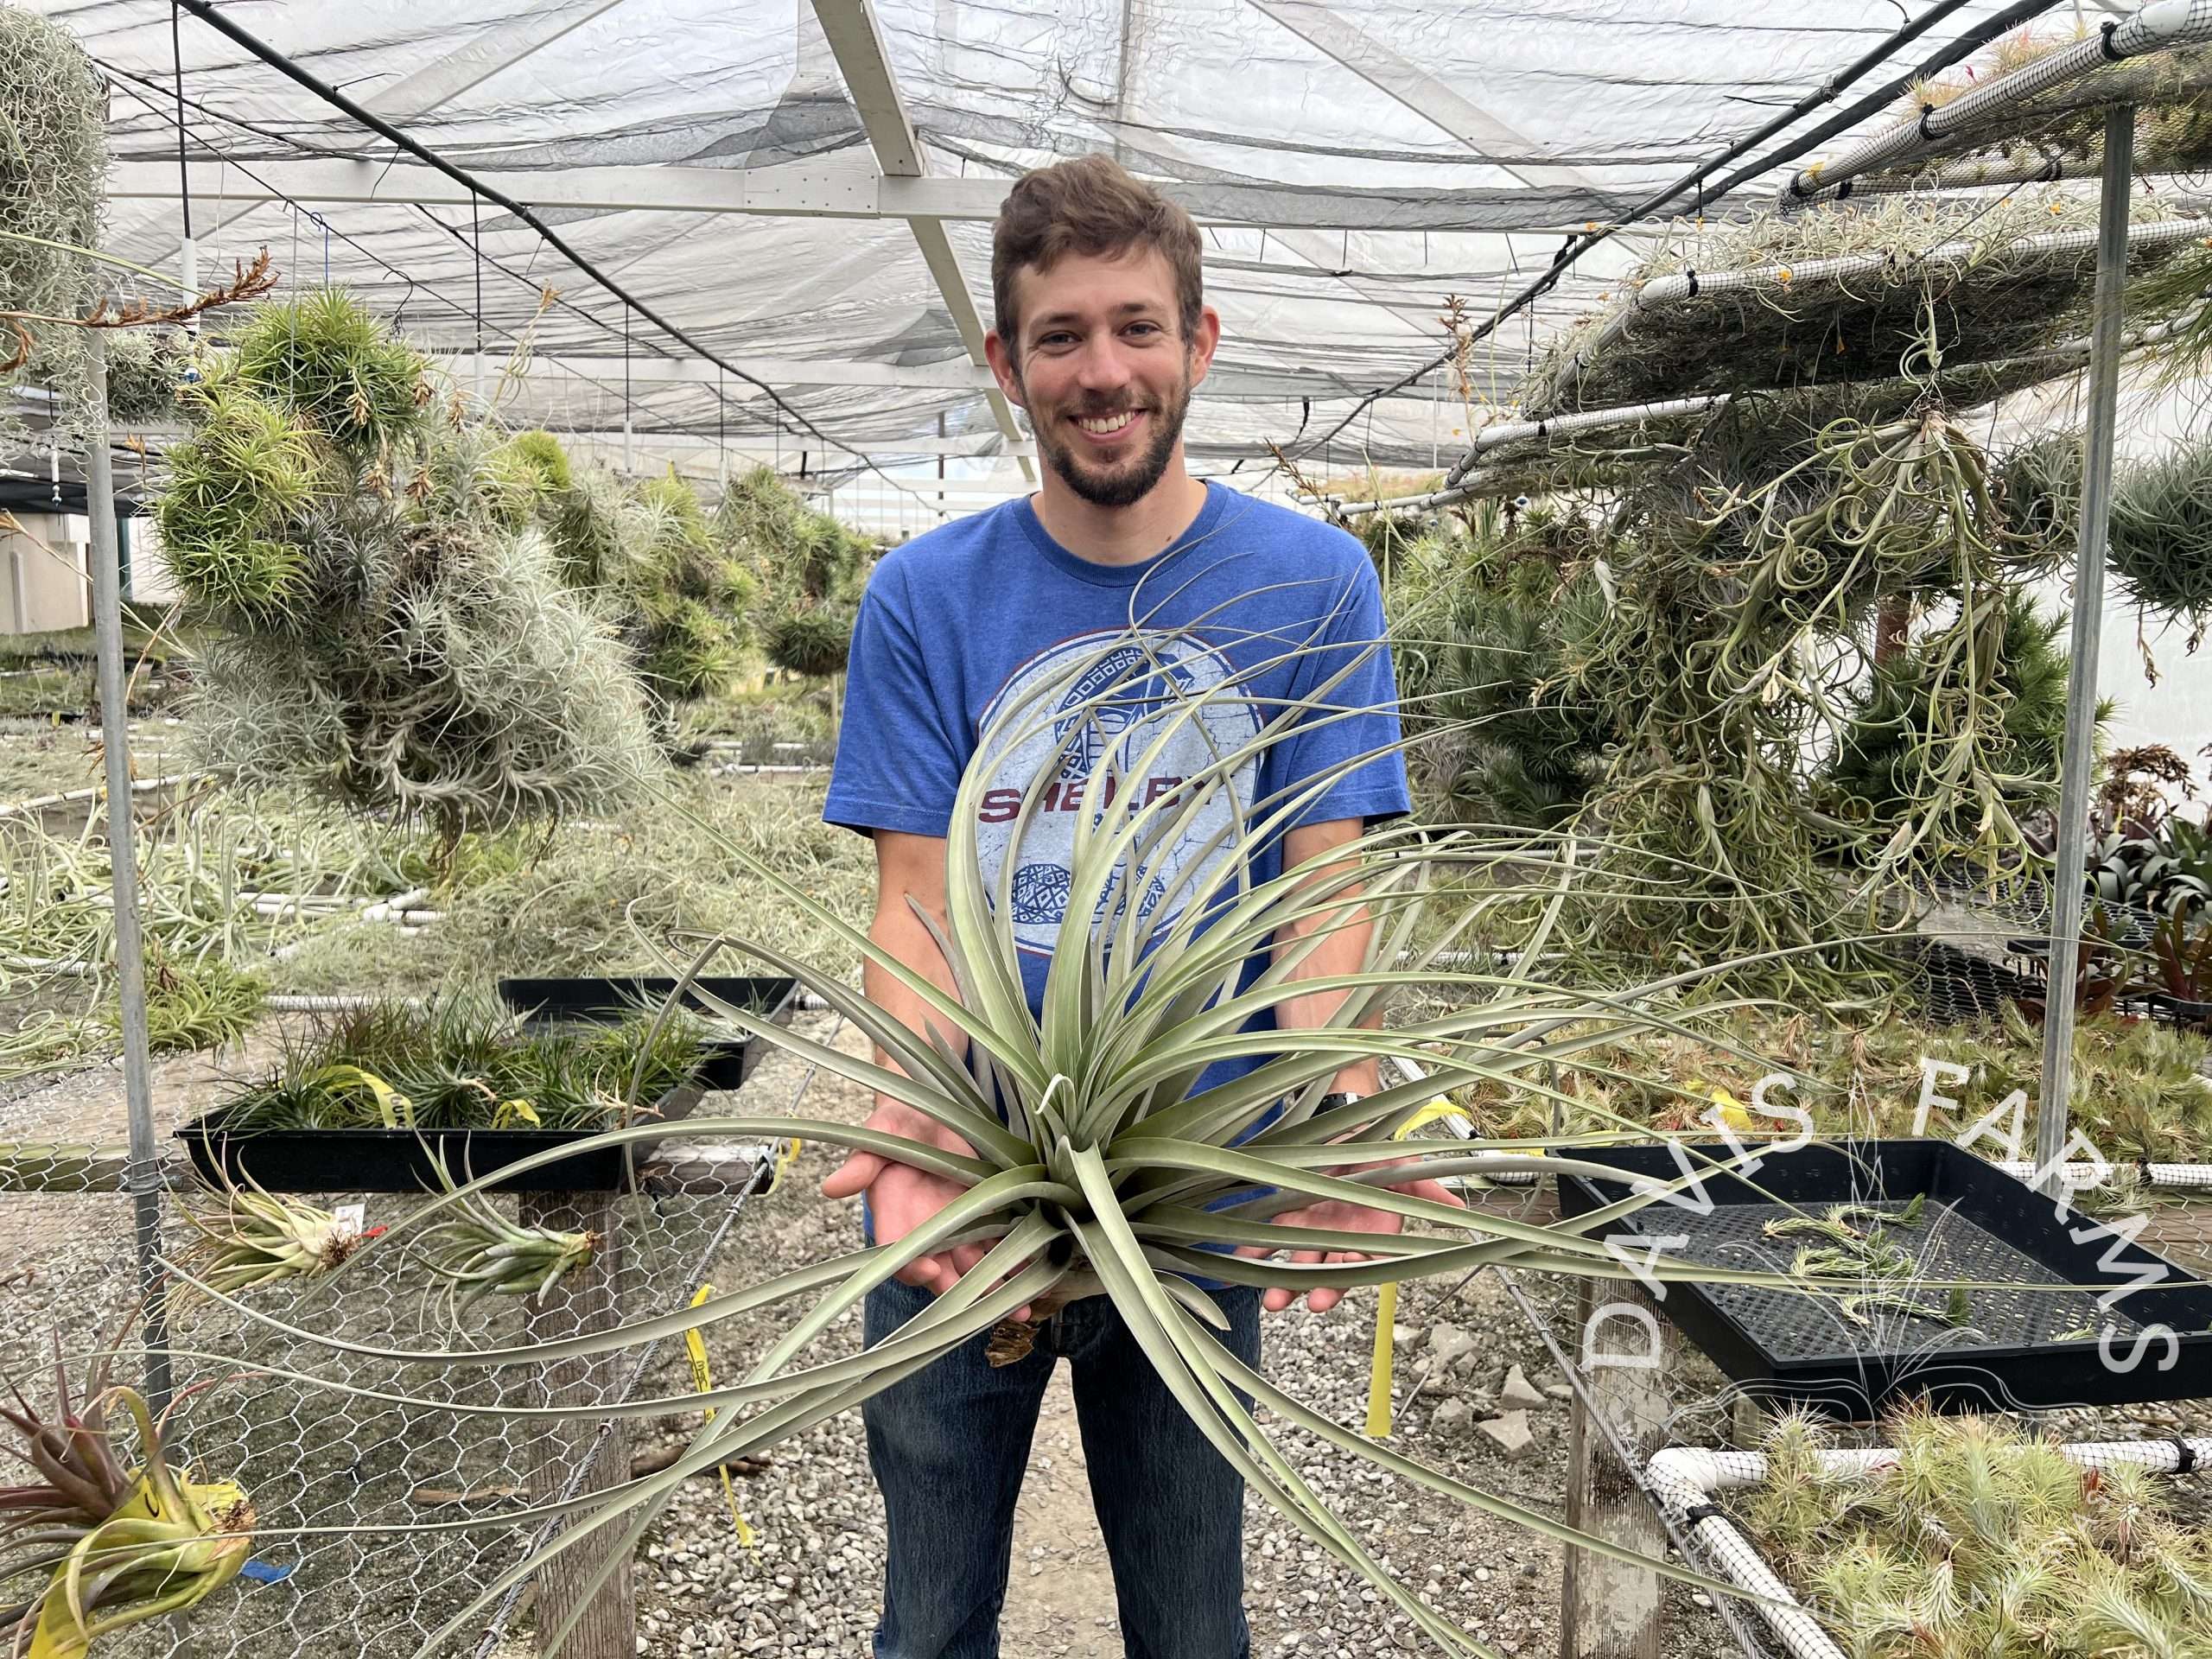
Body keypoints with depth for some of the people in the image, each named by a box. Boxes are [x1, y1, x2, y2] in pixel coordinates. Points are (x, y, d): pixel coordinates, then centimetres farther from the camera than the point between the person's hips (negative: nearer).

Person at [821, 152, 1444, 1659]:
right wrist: (917, 1116, -23)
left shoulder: (1310, 586, -3)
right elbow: (916, 894, -6)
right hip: (966, 1201, 1)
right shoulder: (923, 599, -2)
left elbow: (1323, 884, -7)